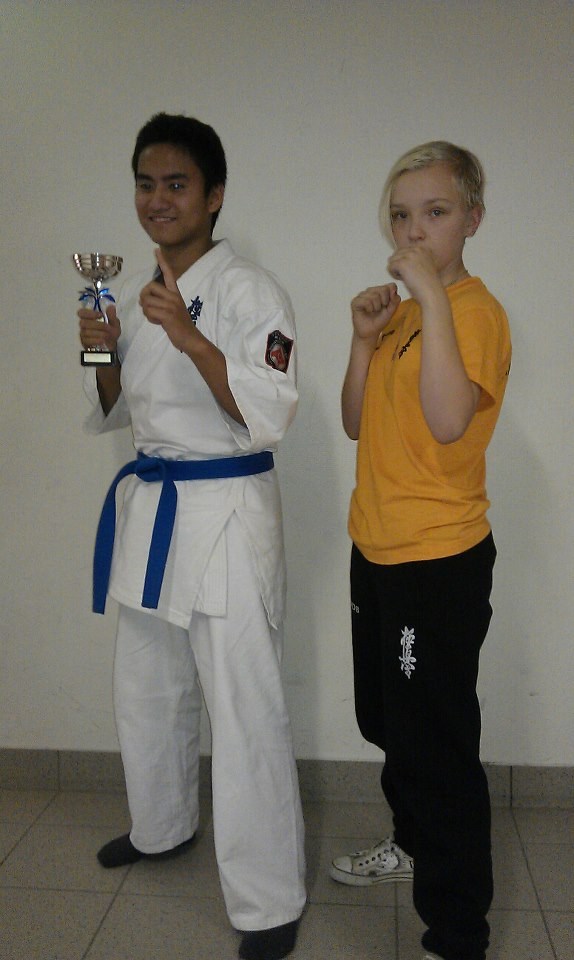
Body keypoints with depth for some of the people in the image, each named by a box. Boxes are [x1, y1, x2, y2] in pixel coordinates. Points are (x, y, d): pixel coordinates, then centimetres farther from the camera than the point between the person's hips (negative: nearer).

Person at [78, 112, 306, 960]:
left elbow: (268, 414, -19)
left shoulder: (249, 289, -10)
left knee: (243, 712, -5)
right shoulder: (138, 293, 11)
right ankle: (163, 826, 45)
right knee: (147, 689, 21)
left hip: (227, 512, -8)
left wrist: (188, 335, -27)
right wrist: (100, 354, -3)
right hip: (150, 505, 8)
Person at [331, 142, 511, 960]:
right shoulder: (399, 312, 12)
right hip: (377, 548, 9)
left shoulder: (477, 310, -13)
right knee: (388, 722, 23)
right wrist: (364, 339, -5)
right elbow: (356, 423, 8)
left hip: (440, 560, -9)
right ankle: (414, 841, 47)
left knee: (437, 744, 0)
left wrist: (432, 293, -28)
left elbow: (449, 420, -31)